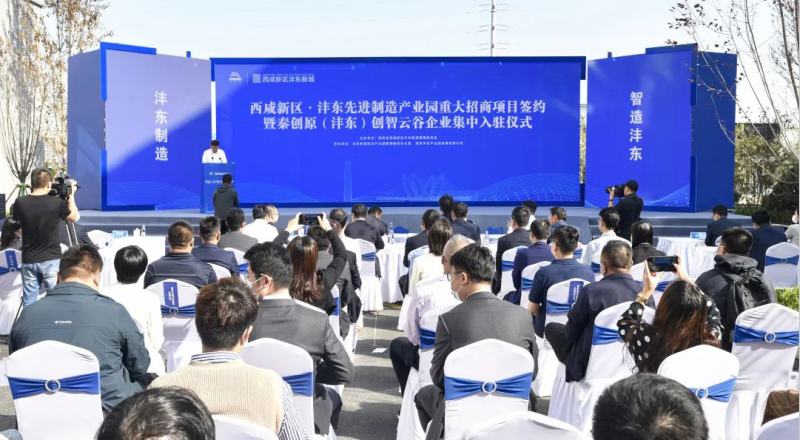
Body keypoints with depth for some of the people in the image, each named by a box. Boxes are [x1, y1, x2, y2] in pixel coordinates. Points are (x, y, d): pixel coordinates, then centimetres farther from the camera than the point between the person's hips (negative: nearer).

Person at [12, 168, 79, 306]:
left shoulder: (20, 202, -6)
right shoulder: (57, 202, -12)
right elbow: (75, 217, 6)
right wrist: (71, 194, 14)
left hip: (29, 261, 3)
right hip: (52, 260, -3)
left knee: (29, 303, 9)